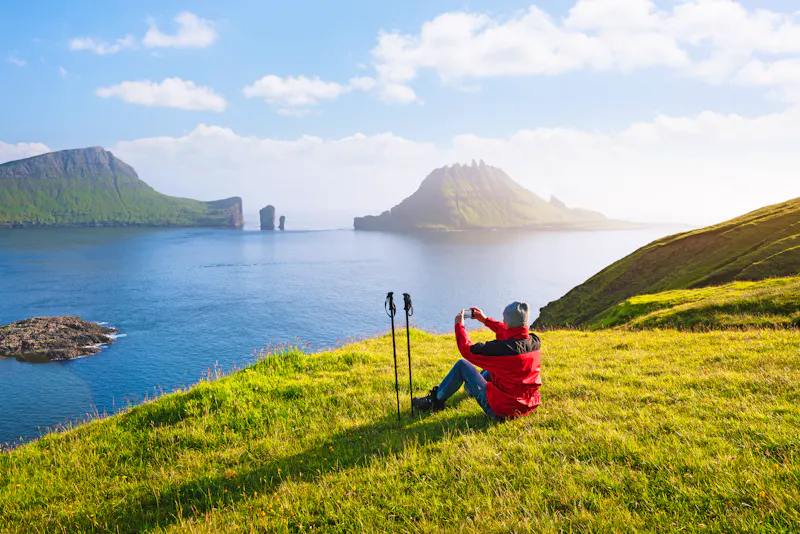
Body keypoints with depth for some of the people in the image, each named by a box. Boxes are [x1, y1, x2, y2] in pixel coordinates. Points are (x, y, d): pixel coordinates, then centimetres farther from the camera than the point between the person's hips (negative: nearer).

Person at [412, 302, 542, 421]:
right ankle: (471, 387, 52)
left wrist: (459, 325, 2)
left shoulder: (503, 348, -28)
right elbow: (509, 334, 17)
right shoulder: (535, 342, -7)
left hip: (500, 410, -7)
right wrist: (486, 320, 22)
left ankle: (436, 400, 22)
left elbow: (467, 350, -14)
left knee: (462, 365, 5)